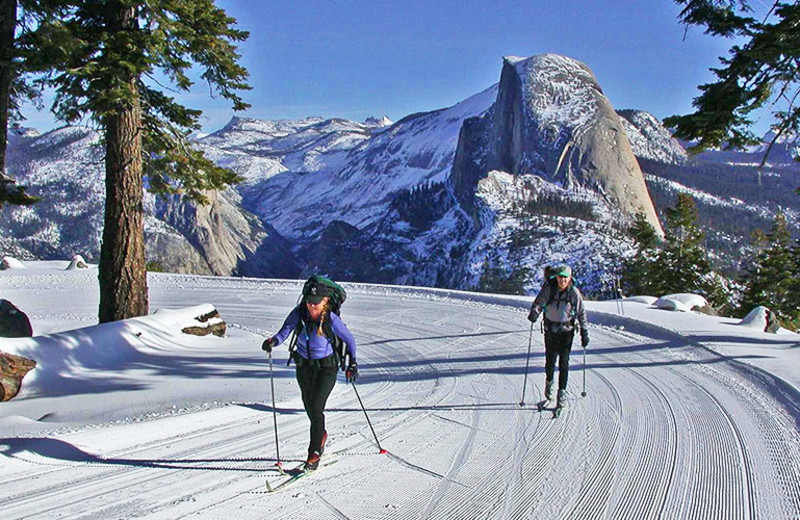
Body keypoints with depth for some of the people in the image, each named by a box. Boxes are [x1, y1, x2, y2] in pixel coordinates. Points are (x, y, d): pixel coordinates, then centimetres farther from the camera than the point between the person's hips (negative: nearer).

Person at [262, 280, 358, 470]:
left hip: (326, 367, -4)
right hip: (303, 365, 4)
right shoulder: (299, 313, -14)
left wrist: (352, 363, -3)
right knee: (309, 407, 18)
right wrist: (273, 341, -41)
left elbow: (349, 340, -7)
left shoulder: (332, 320, -21)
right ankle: (321, 435, 48)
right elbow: (284, 332, -20)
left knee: (316, 407, -18)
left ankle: (314, 453, -6)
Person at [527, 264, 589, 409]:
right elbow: (538, 303, -9)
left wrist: (584, 332, -1)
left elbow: (581, 313, 0)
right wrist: (534, 313, -31)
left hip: (567, 331, -1)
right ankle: (549, 382, 37)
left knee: (564, 362, -7)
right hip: (550, 330, 1)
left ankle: (562, 392, 2)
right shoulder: (549, 289, -9)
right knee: (550, 360, 8)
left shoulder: (574, 292, -8)